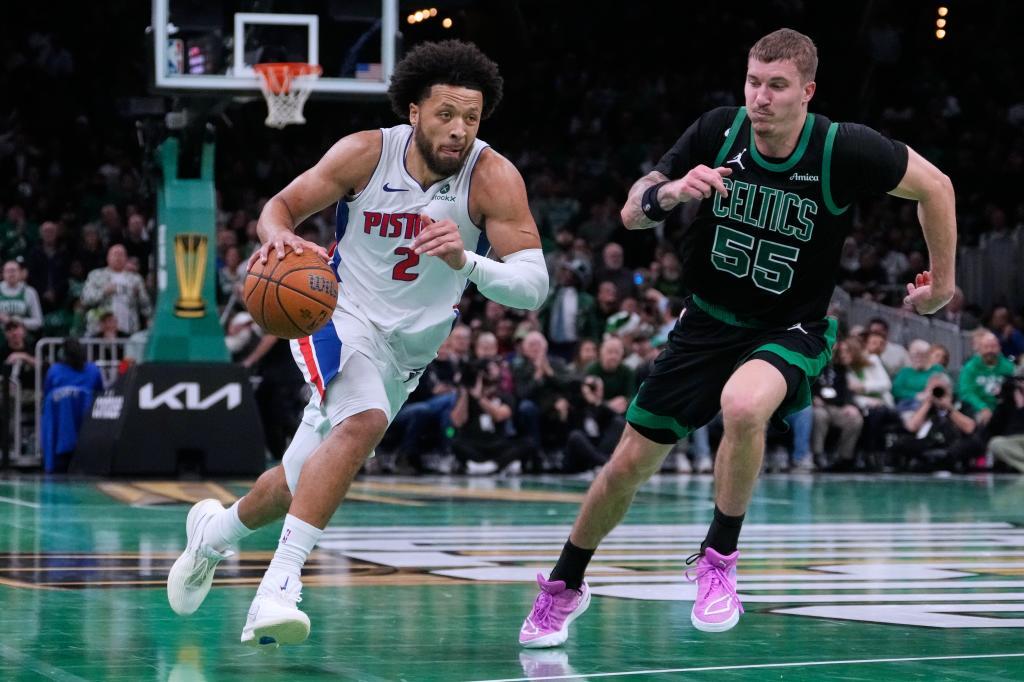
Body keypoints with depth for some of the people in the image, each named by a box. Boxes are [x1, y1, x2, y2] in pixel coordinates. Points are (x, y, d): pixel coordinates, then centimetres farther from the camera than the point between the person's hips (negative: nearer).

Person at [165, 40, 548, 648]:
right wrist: (278, 236, -27)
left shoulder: (495, 178, -18)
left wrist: (467, 262, -44)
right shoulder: (366, 154, -14)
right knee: (363, 422, -34)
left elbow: (535, 285, -24)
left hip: (407, 350, 3)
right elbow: (282, 205, -2)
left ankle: (216, 530, 46)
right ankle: (280, 586, -35)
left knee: (300, 484, 15)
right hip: (341, 314, -3)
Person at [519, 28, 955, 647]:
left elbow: (936, 186, -5)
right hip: (709, 321, 3)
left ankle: (720, 558, -15)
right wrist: (670, 191, -29)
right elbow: (631, 214, -7)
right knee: (628, 466, 7)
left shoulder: (844, 150, -21)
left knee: (743, 406, -38)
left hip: (792, 329, -3)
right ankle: (565, 588, 34)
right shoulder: (717, 133, -14)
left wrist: (942, 282, 3)